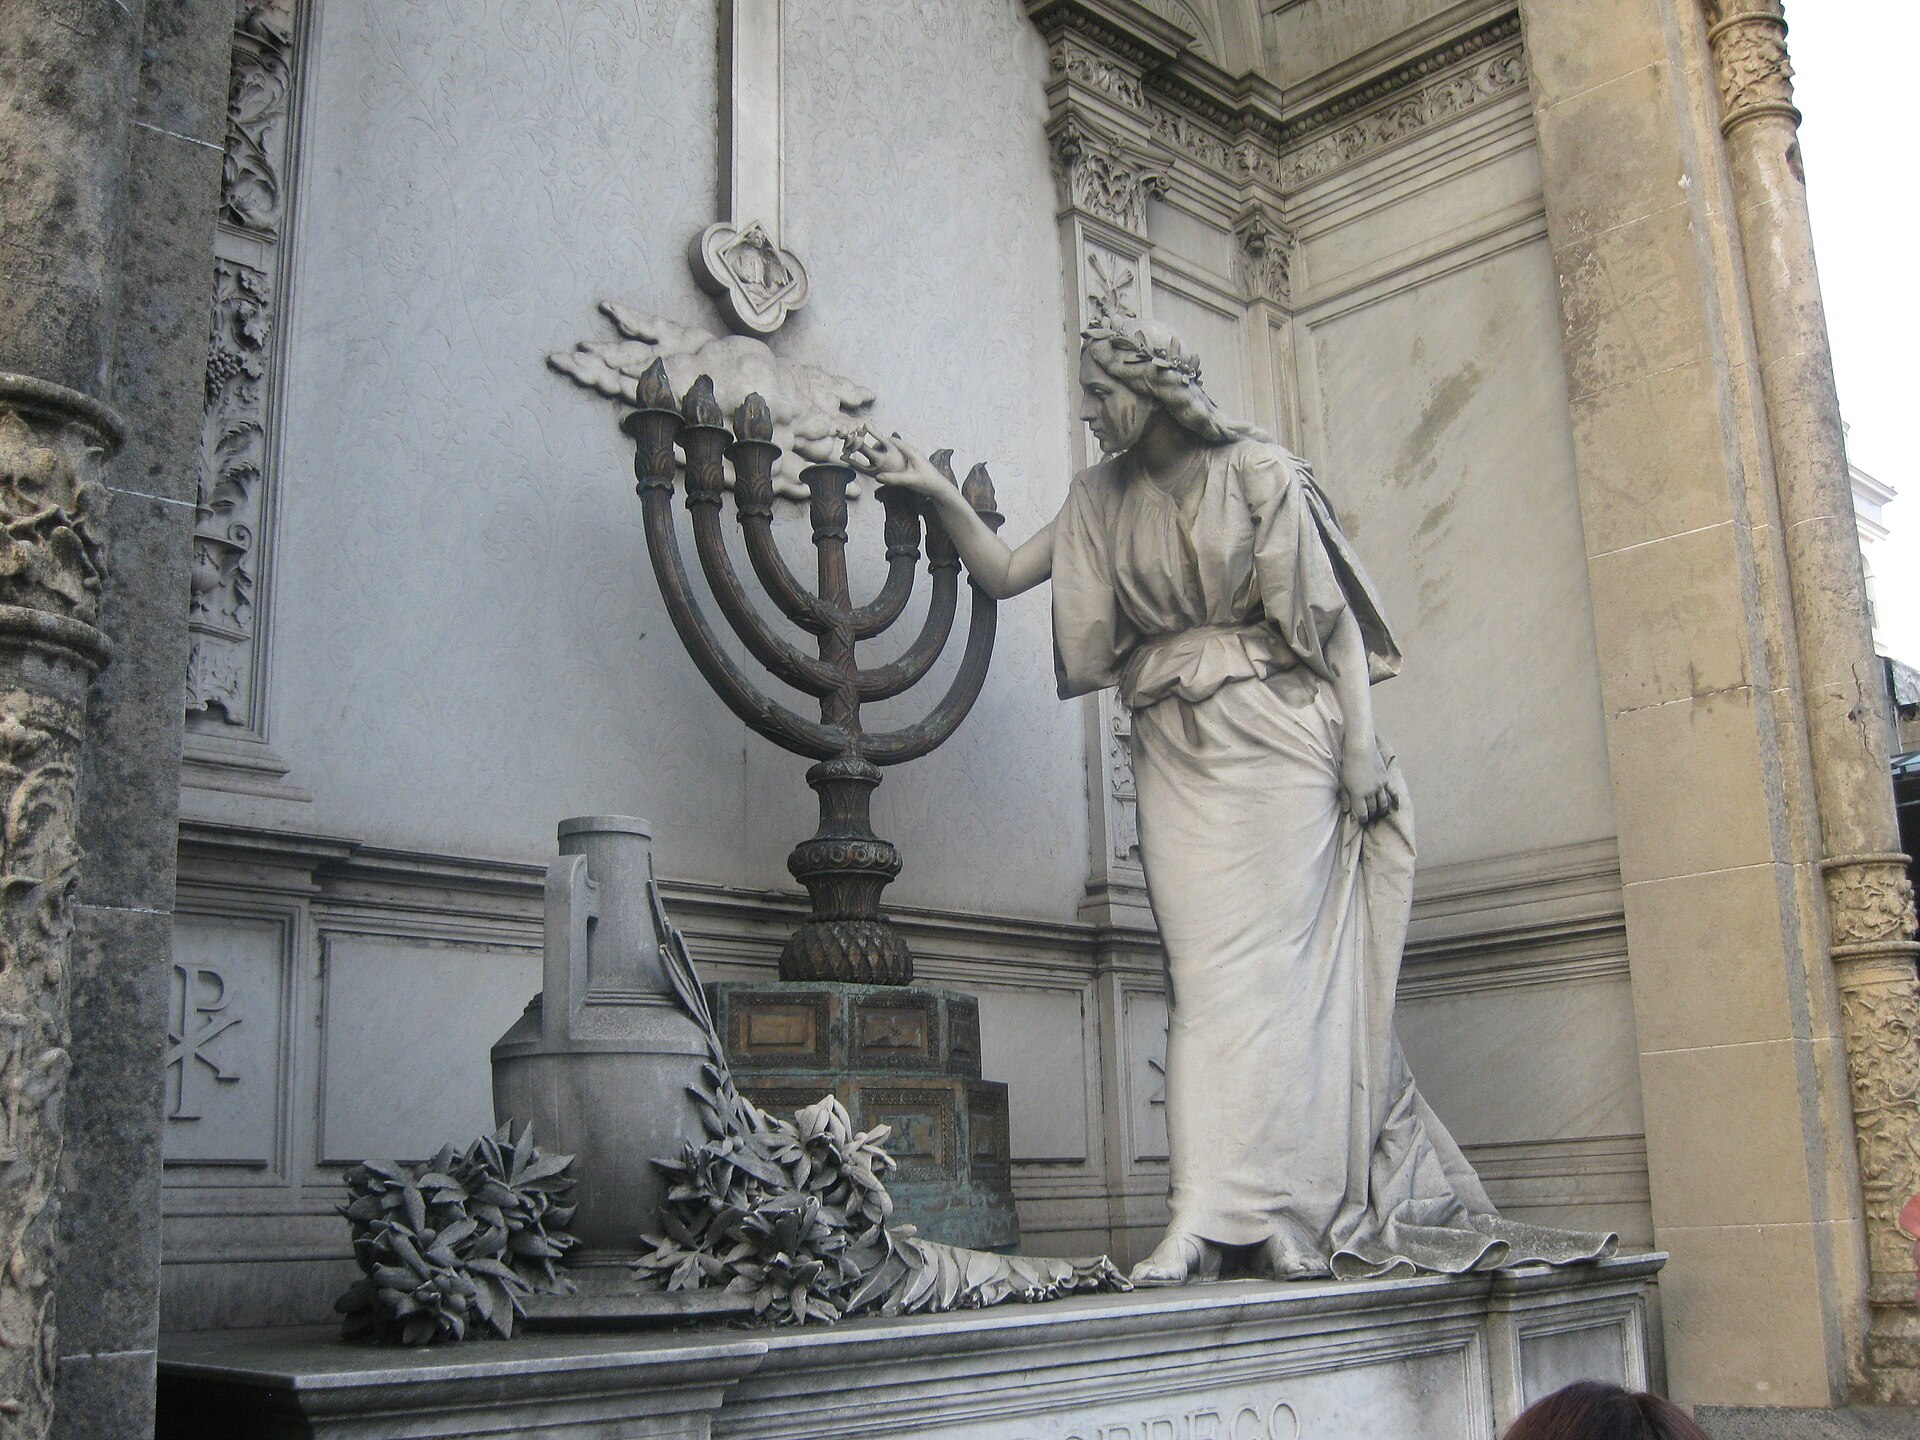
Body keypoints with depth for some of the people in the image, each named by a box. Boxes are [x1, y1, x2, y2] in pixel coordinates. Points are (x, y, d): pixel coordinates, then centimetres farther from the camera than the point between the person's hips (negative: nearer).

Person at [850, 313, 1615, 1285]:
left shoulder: (1257, 471, 0)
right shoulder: (1102, 500, 14)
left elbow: (1335, 611, -1)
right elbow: (1002, 573, 15)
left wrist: (1362, 744, -8)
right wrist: (934, 490, 2)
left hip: (1275, 737, -3)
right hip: (1176, 752, 3)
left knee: (1272, 960, -6)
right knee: (1205, 972, -6)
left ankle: (1222, 1214, -4)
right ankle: (1206, 1223, -9)